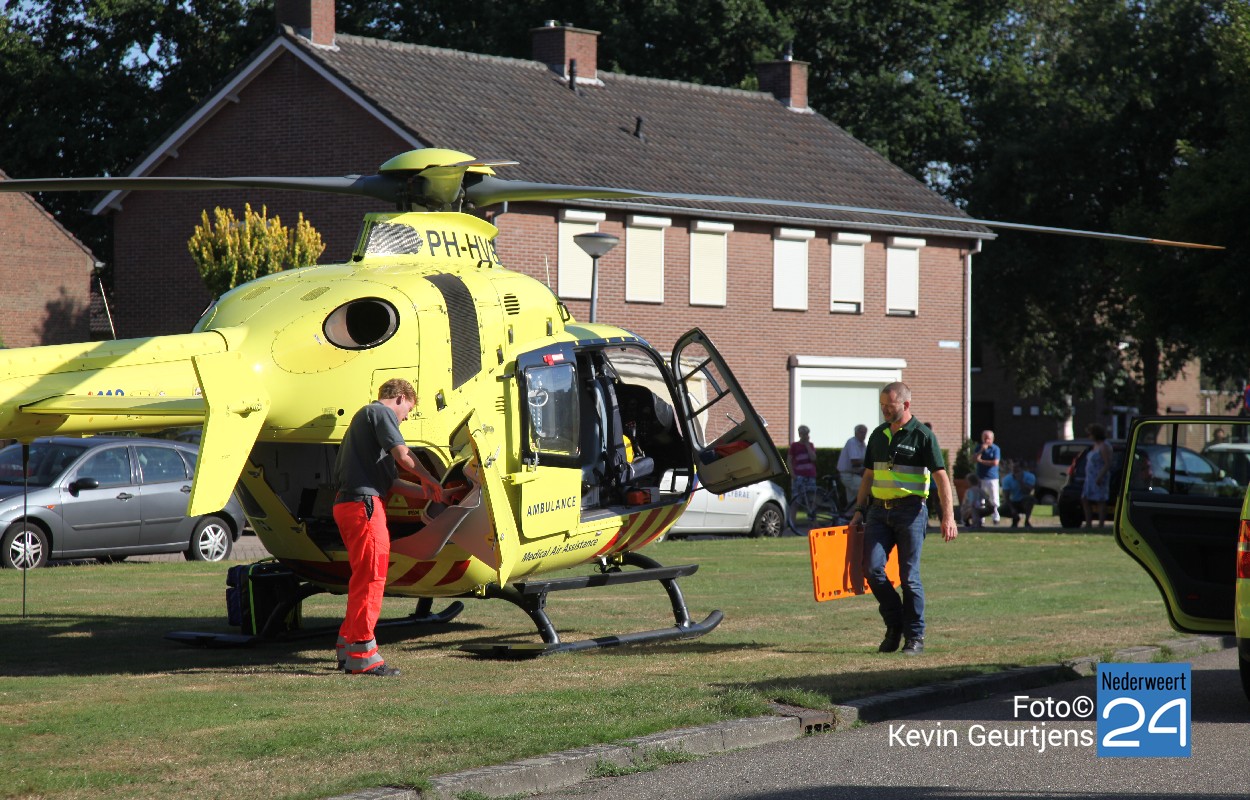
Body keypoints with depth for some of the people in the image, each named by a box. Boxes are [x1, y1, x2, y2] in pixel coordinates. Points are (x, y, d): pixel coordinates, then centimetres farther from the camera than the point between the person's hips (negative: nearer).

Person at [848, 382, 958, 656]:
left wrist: (948, 516, -18)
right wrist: (859, 511, 15)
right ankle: (894, 625, 10)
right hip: (879, 510, 5)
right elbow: (868, 476, 20)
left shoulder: (922, 436, -6)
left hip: (910, 510, -5)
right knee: (872, 567, -7)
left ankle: (915, 637, 5)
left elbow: (941, 477, -10)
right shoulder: (878, 435, 12)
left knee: (909, 576, -4)